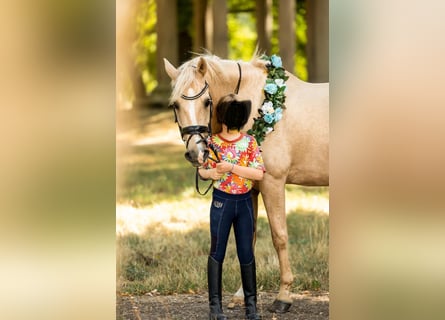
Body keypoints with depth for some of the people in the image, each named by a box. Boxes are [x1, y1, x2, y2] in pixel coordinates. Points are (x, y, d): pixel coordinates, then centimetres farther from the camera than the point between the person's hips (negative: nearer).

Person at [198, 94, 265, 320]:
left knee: (246, 253, 6)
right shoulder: (211, 142, -4)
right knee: (217, 252, 3)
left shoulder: (249, 142, -3)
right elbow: (202, 171, 4)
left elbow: (259, 174, -11)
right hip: (221, 201, -1)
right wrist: (210, 173, -18)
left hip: (244, 202, 1)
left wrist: (231, 168, -20)